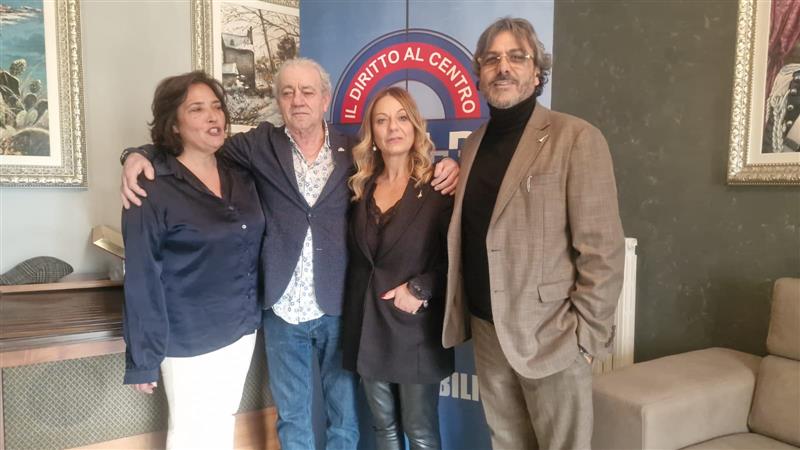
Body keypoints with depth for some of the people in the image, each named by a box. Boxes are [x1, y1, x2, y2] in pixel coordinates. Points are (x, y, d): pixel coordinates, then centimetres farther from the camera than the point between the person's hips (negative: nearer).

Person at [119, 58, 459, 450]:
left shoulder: (355, 150, 1)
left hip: (339, 307, 0)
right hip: (282, 309, 1)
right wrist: (138, 156, -13)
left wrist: (444, 165, -9)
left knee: (344, 415, 17)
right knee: (291, 417, 19)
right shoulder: (260, 145, 1)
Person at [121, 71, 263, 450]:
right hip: (190, 340, -5)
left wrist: (253, 313, 7)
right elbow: (141, 278, -14)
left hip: (242, 329, 6)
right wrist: (142, 357, -12)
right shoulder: (152, 189, -15)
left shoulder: (241, 177, 3)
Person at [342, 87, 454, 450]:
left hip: (415, 326, -4)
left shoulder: (437, 185, -7)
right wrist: (354, 308, 2)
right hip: (367, 322, 5)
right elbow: (356, 255, 13)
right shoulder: (362, 186, 7)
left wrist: (420, 289, -17)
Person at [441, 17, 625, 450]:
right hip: (486, 330, 5)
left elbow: (602, 250, -12)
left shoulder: (576, 138, -10)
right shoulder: (473, 145, 9)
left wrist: (587, 333, -12)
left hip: (549, 333, -5)